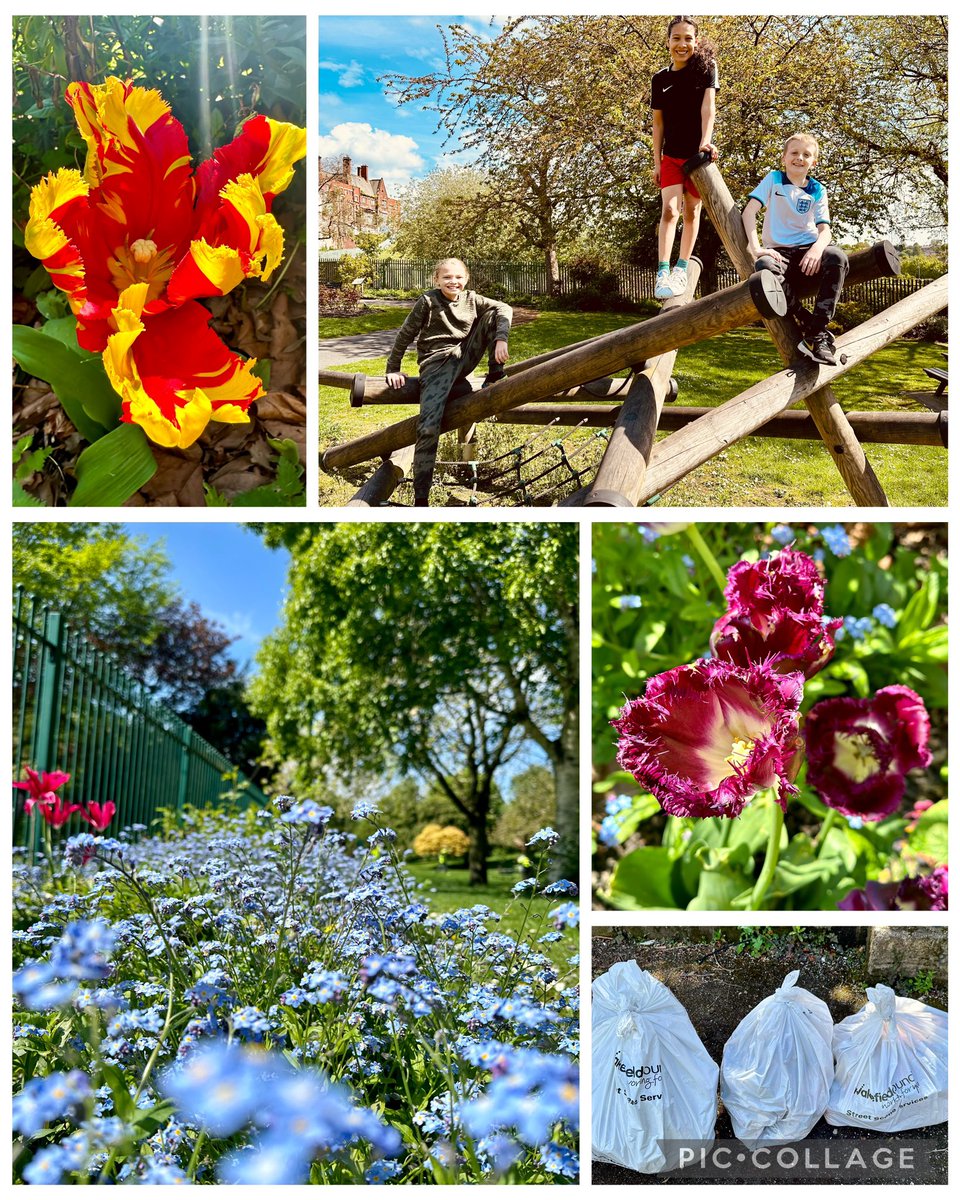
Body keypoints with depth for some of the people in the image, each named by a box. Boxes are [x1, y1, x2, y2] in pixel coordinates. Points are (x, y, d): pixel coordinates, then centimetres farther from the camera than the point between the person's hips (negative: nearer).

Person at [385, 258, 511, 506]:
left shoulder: (471, 299, 6)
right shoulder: (428, 301, -6)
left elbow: (504, 309, -1)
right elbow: (405, 334, -1)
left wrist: (500, 340, -19)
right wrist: (393, 369, 0)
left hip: (463, 358, 5)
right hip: (436, 364, -5)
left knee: (493, 315, -7)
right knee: (429, 427, -25)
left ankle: (495, 375, -1)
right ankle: (420, 499, -23)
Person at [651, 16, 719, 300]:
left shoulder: (705, 68, -2)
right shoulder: (660, 79, 4)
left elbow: (708, 106, -16)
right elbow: (658, 123, 7)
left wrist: (706, 140, -31)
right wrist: (656, 162, 2)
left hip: (698, 154, -1)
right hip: (671, 155, 1)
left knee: (692, 211, 5)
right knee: (669, 209, -13)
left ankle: (682, 268, 15)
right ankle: (663, 273, -23)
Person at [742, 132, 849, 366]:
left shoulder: (817, 190, 11)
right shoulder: (773, 179, 7)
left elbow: (824, 229, 1)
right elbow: (749, 210, -5)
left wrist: (817, 248, -25)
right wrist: (755, 247, -21)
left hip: (808, 250, 2)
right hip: (778, 251, -2)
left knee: (837, 257, -33)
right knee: (765, 266, -40)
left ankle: (817, 332, -31)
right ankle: (805, 322, -27)